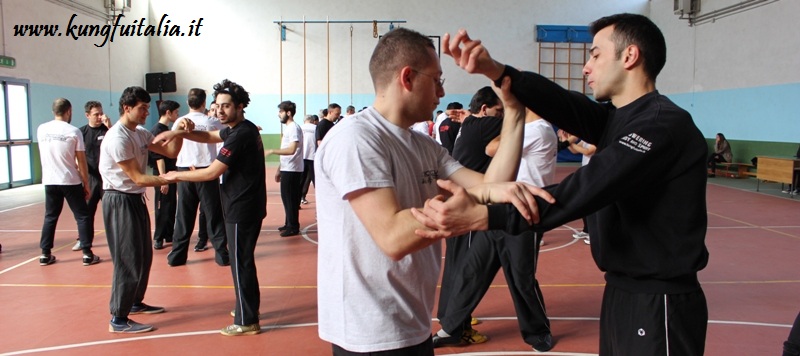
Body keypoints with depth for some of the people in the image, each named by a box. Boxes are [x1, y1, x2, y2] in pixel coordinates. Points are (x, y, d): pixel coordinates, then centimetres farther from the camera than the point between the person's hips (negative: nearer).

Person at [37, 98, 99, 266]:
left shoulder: (41, 129, 3)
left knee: (50, 217, 14)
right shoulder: (74, 131, -10)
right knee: (82, 216, 4)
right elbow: (82, 161, -7)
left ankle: (45, 254, 18)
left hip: (49, 181, 4)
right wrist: (86, 183, 2)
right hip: (71, 181, -4)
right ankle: (87, 254, 1)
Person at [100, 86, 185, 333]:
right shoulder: (117, 138, -19)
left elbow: (170, 152, 9)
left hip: (136, 199, 9)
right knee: (129, 261, -5)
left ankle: (136, 302, 35)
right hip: (120, 202, -9)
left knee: (144, 256, 18)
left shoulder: (141, 133, 7)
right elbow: (138, 178, -21)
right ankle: (119, 319, 5)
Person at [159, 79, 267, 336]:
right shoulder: (243, 129, 11)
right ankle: (249, 307, 32)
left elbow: (212, 172, -19)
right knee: (243, 259, 20)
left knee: (240, 262, -1)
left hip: (241, 210, -10)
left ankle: (246, 321, 8)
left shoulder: (239, 135, -20)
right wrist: (178, 133, 7)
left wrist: (178, 175, -5)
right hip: (249, 206, 10)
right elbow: (210, 136, 22)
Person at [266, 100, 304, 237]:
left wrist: (272, 151, -23)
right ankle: (289, 224, 25)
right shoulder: (287, 128, 16)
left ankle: (293, 227, 4)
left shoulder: (294, 128, -14)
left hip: (292, 170, -9)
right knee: (287, 197, 15)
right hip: (287, 169, 9)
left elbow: (291, 150, -26)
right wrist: (279, 169, 19)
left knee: (290, 199, -3)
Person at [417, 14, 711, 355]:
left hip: (658, 305, -8)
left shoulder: (663, 124, -19)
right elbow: (563, 104, -8)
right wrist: (493, 69, -23)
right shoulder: (615, 117, 9)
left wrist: (480, 216, -38)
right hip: (621, 291, 8)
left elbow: (587, 190, -30)